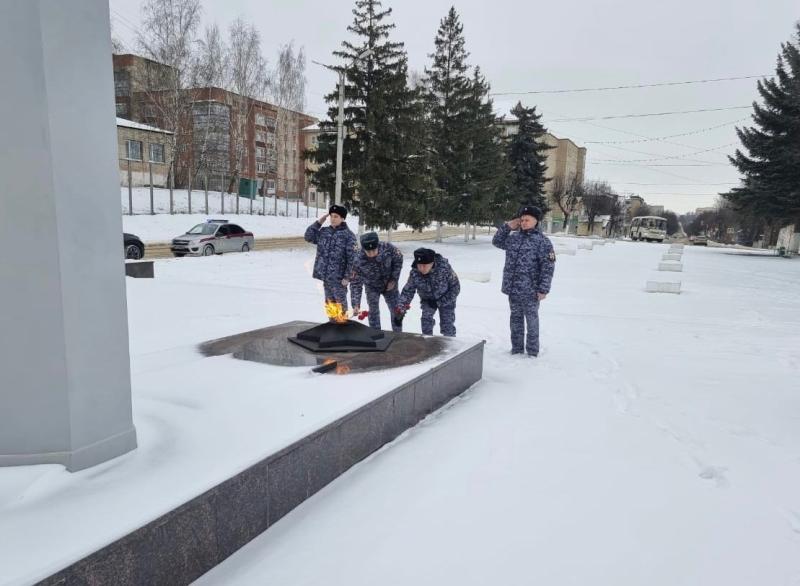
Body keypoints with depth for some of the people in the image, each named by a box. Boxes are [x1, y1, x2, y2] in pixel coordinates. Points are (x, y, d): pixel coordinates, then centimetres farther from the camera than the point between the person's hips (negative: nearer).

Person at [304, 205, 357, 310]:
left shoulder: (348, 235, -9)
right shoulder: (324, 231, 9)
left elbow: (352, 258, -11)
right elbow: (309, 237, 11)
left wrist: (347, 276, -15)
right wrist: (318, 222, 3)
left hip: (339, 276, -6)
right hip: (325, 274, 6)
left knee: (340, 302, -1)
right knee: (329, 301, 15)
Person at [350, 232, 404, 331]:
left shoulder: (388, 248, -32)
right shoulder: (358, 261, -33)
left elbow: (398, 259, -11)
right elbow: (355, 283, -26)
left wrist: (394, 279, -13)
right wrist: (356, 305, -33)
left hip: (390, 285, 1)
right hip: (372, 288, -1)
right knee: (373, 312, 2)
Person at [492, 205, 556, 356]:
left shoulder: (543, 241, -9)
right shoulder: (514, 237, 9)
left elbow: (548, 267, -12)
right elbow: (497, 241, 22)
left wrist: (543, 289, -16)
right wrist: (507, 226, 8)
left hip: (530, 290, -6)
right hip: (512, 288, 6)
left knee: (531, 320, 4)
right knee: (516, 318, 15)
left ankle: (532, 352, 15)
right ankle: (516, 349, 27)